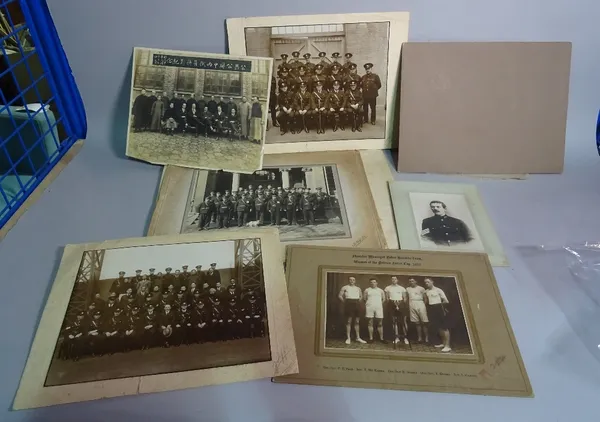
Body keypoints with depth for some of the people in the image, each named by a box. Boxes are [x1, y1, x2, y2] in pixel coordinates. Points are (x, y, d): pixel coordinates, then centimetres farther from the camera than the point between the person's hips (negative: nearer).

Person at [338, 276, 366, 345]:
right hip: (349, 303, -4)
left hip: (357, 303, 4)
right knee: (349, 321, -5)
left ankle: (358, 337, 12)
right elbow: (340, 296, 0)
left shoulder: (358, 288, 17)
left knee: (357, 322, 6)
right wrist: (344, 301, -5)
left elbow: (361, 296, 29)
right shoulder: (345, 287, 4)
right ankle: (348, 338, -1)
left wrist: (359, 301, 13)